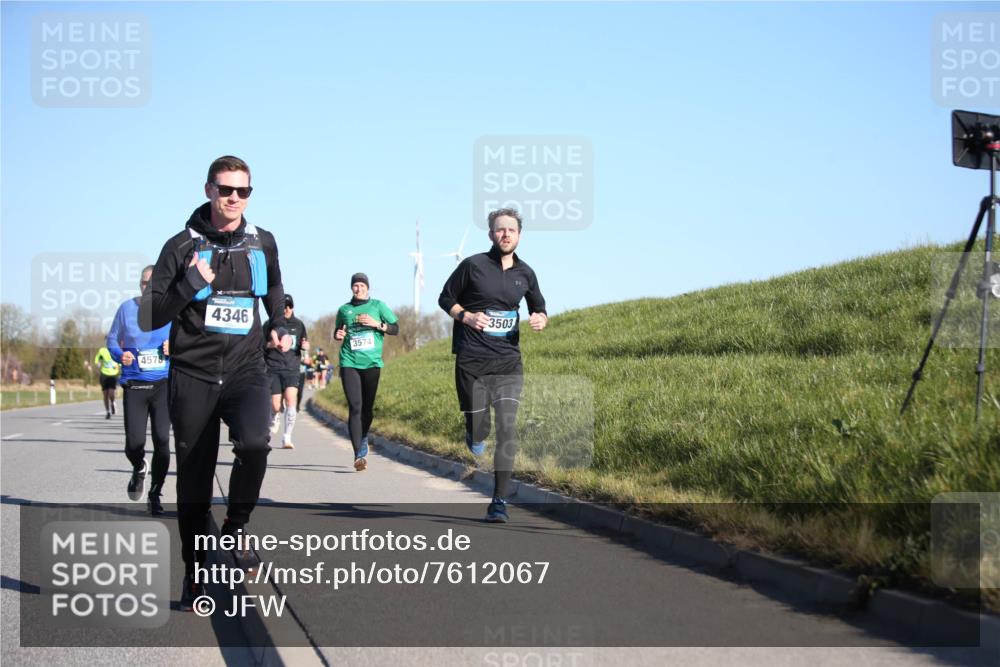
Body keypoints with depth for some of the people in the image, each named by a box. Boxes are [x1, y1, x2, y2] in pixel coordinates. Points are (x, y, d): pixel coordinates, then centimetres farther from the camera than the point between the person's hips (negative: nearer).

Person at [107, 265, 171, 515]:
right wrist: (120, 355, -8)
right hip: (134, 384, 1)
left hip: (163, 384, -1)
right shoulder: (127, 308, 4)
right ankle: (139, 470, 31)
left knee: (162, 439, -10)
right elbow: (112, 339, 12)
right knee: (134, 443, -7)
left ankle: (155, 494, 9)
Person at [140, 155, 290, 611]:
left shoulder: (263, 243, 6)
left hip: (246, 371, 1)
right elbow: (148, 319, -5)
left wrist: (280, 325, 14)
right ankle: (195, 570, 23)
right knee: (194, 480, 5)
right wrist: (189, 286, -18)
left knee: (254, 442, -29)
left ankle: (236, 527, -4)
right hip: (193, 375, -1)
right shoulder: (183, 246, -3)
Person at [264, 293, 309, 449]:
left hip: (292, 369, 1)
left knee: (291, 400, -18)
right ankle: (274, 420, 36)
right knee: (275, 406, -1)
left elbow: (306, 343, 20)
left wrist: (306, 345, -4)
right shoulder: (270, 324, 2)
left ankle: (287, 438, -17)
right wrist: (271, 344, -16)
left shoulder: (298, 324, 9)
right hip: (273, 369, -1)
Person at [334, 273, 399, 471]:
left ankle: (363, 441, 34)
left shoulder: (378, 306, 8)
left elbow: (395, 328, 6)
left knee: (368, 407, 6)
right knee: (355, 407, -11)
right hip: (349, 363, 0)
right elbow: (338, 333, 24)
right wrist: (338, 336, 1)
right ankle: (359, 454, -14)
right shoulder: (344, 310, 12)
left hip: (372, 363, 0)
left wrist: (377, 324, -9)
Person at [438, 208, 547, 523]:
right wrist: (466, 316, -12)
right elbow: (445, 298, 6)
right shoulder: (473, 265, -3)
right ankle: (475, 435, 39)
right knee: (479, 431, -1)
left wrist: (541, 319, -2)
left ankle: (499, 501, -5)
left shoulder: (525, 273, 7)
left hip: (508, 361, 2)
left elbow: (539, 308, 21)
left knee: (507, 428, -10)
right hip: (472, 360, -2)